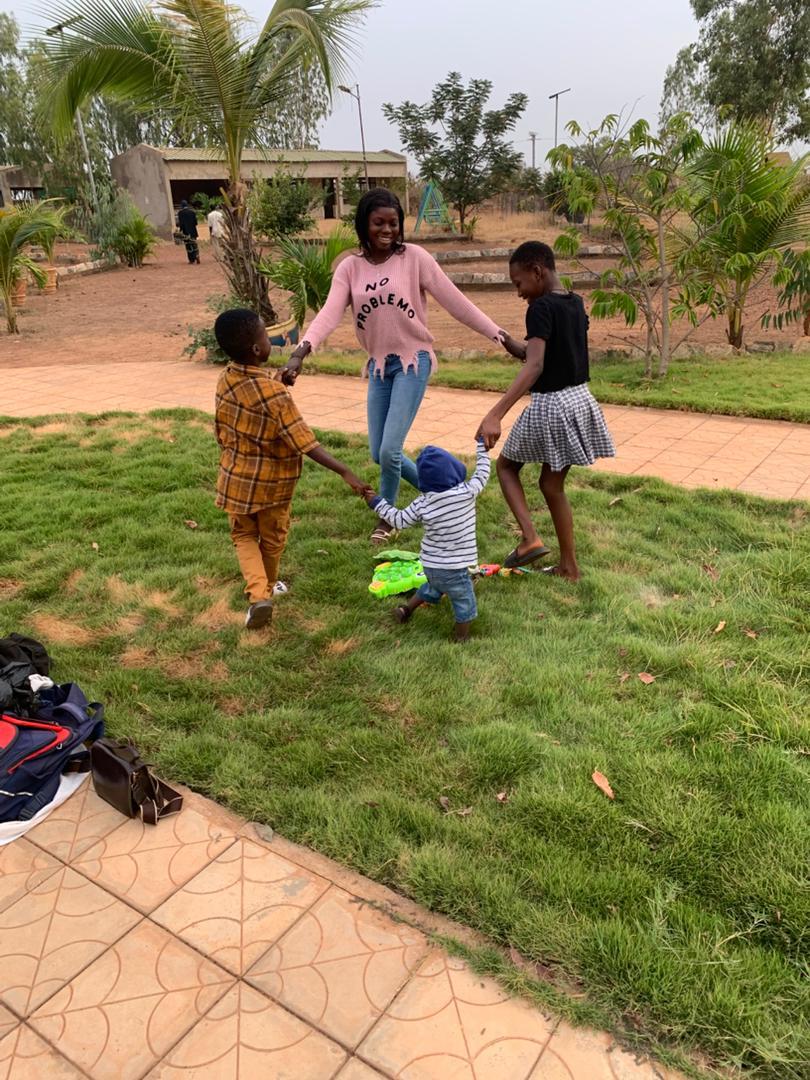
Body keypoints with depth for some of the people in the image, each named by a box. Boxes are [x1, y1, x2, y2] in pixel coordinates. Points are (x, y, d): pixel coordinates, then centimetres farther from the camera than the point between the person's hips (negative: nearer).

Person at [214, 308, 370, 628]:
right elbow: (305, 442, -30)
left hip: (236, 478, 4)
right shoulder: (272, 392, -27)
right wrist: (345, 472, -31)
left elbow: (221, 430, 5)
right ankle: (266, 587, 40)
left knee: (244, 535, 20)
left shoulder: (225, 380, -7)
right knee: (272, 539, 20)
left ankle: (258, 594, 2)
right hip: (273, 482, -4)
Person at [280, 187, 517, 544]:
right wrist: (301, 351, -29)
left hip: (412, 360, -4)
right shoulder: (350, 267, 2)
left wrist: (497, 334, -11)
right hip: (378, 364, 5)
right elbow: (330, 313, -12)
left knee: (390, 450, -11)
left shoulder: (414, 257, -6)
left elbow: (454, 300, -6)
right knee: (379, 454, 9)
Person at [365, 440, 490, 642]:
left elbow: (399, 520, 1)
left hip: (430, 565, 5)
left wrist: (377, 503, 14)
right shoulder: (467, 493, -17)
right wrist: (482, 445, 12)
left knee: (433, 587, 35)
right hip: (454, 569, -5)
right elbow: (482, 473, -2)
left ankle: (406, 609, 44)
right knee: (464, 603, 14)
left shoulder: (421, 504, -9)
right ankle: (461, 639, 24)